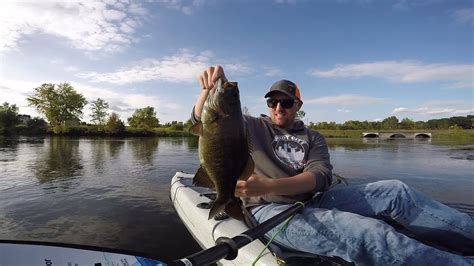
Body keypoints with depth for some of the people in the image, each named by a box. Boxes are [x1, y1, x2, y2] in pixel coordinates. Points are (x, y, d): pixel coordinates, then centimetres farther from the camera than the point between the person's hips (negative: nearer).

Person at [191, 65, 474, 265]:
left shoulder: (313, 138, 13)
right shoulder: (253, 127, 6)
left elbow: (321, 177, -6)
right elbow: (201, 118, -1)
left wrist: (270, 186, -25)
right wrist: (212, 85, -23)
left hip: (310, 202, 5)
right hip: (270, 210, -4)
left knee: (394, 191, -10)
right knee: (368, 234, -28)